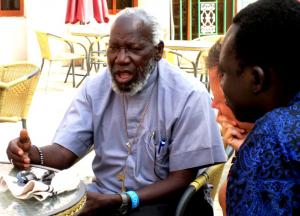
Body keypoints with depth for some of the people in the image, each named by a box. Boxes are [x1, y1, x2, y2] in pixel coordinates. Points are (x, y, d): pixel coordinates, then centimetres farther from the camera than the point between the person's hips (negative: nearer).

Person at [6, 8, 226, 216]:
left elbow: (181, 179, -13)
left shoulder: (189, 96, -16)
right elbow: (64, 152, -4)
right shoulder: (95, 87, -2)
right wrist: (32, 154, -27)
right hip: (100, 193, 3)